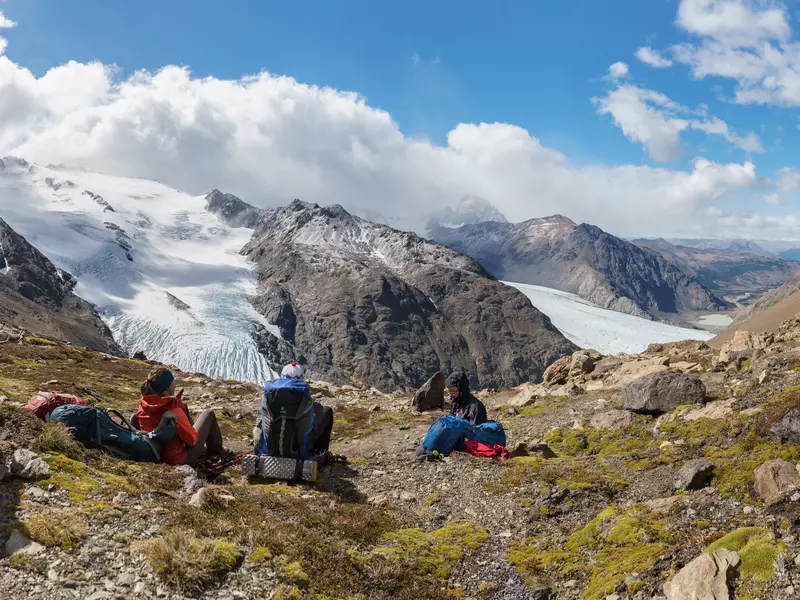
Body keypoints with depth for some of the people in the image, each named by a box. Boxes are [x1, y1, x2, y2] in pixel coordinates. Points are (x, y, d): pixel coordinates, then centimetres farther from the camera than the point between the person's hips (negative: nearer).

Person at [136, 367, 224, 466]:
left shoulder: (143, 404, -11)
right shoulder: (174, 410, -31)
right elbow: (192, 439, -21)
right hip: (181, 458, -7)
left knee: (183, 407, 19)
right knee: (209, 414, 8)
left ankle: (202, 449, 35)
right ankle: (216, 452, 30)